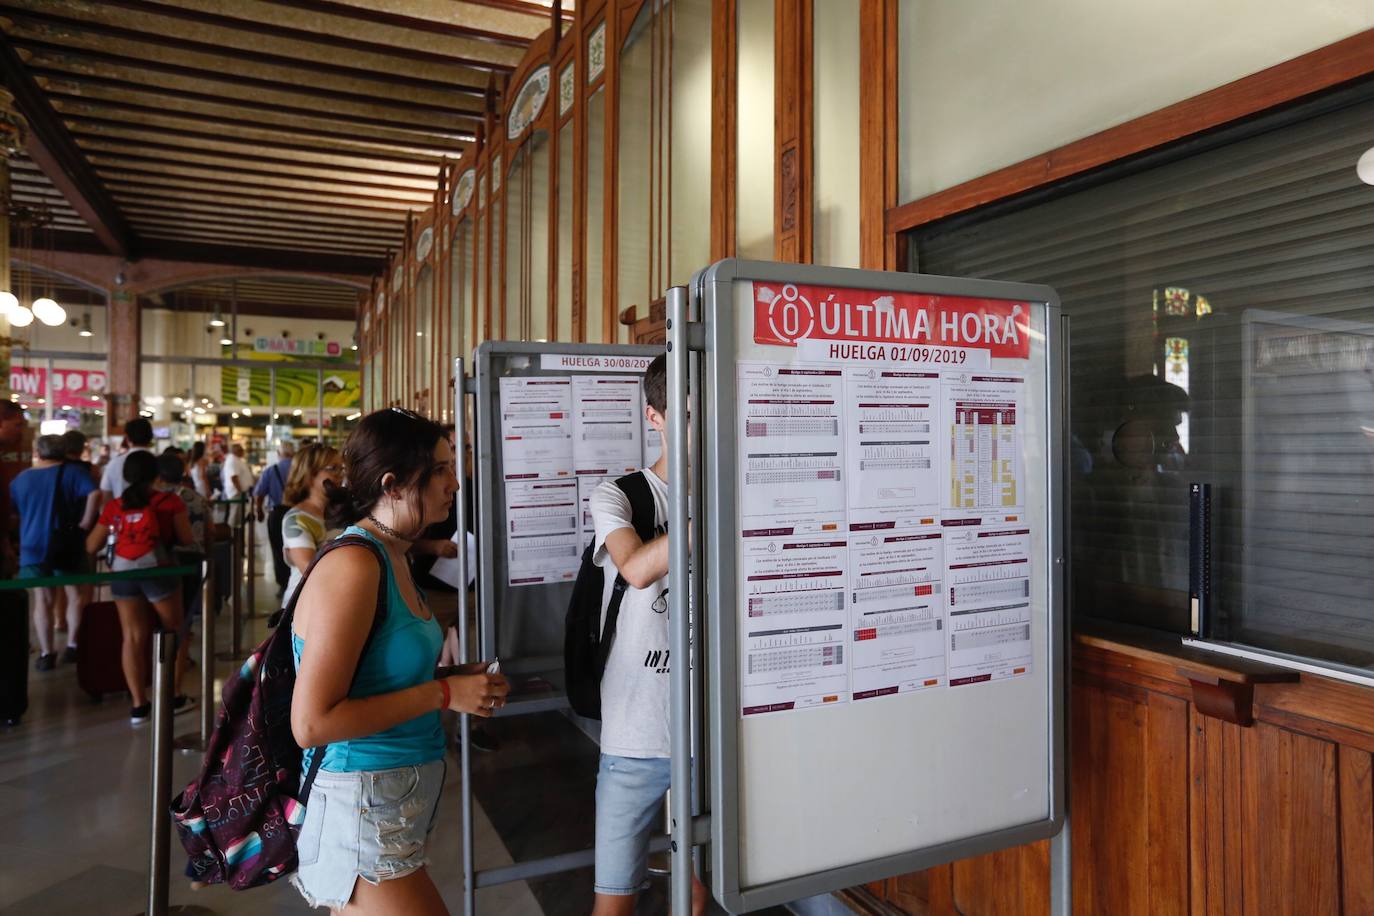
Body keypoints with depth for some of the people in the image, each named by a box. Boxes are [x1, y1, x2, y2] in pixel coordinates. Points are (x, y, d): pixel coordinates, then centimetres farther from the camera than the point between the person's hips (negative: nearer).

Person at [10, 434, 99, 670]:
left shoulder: (20, 479, 9)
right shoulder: (72, 473, -5)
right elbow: (94, 494, -22)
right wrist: (85, 523, -16)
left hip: (33, 546, 3)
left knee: (42, 600, 5)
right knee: (75, 594, 8)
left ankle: (46, 654, 6)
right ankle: (72, 646, 6)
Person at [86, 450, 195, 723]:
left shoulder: (114, 506, 11)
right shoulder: (170, 501, 2)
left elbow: (91, 546, 18)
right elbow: (186, 539, 3)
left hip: (122, 571, 3)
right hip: (157, 568, -3)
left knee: (133, 637, 10)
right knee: (173, 631, 14)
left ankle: (139, 704, 12)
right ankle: (174, 696, 21)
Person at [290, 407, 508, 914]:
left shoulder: (391, 559, 7)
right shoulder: (352, 566, -21)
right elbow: (312, 723, -24)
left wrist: (455, 679, 3)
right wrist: (444, 694, -19)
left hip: (400, 798, 9)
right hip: (361, 808, -9)